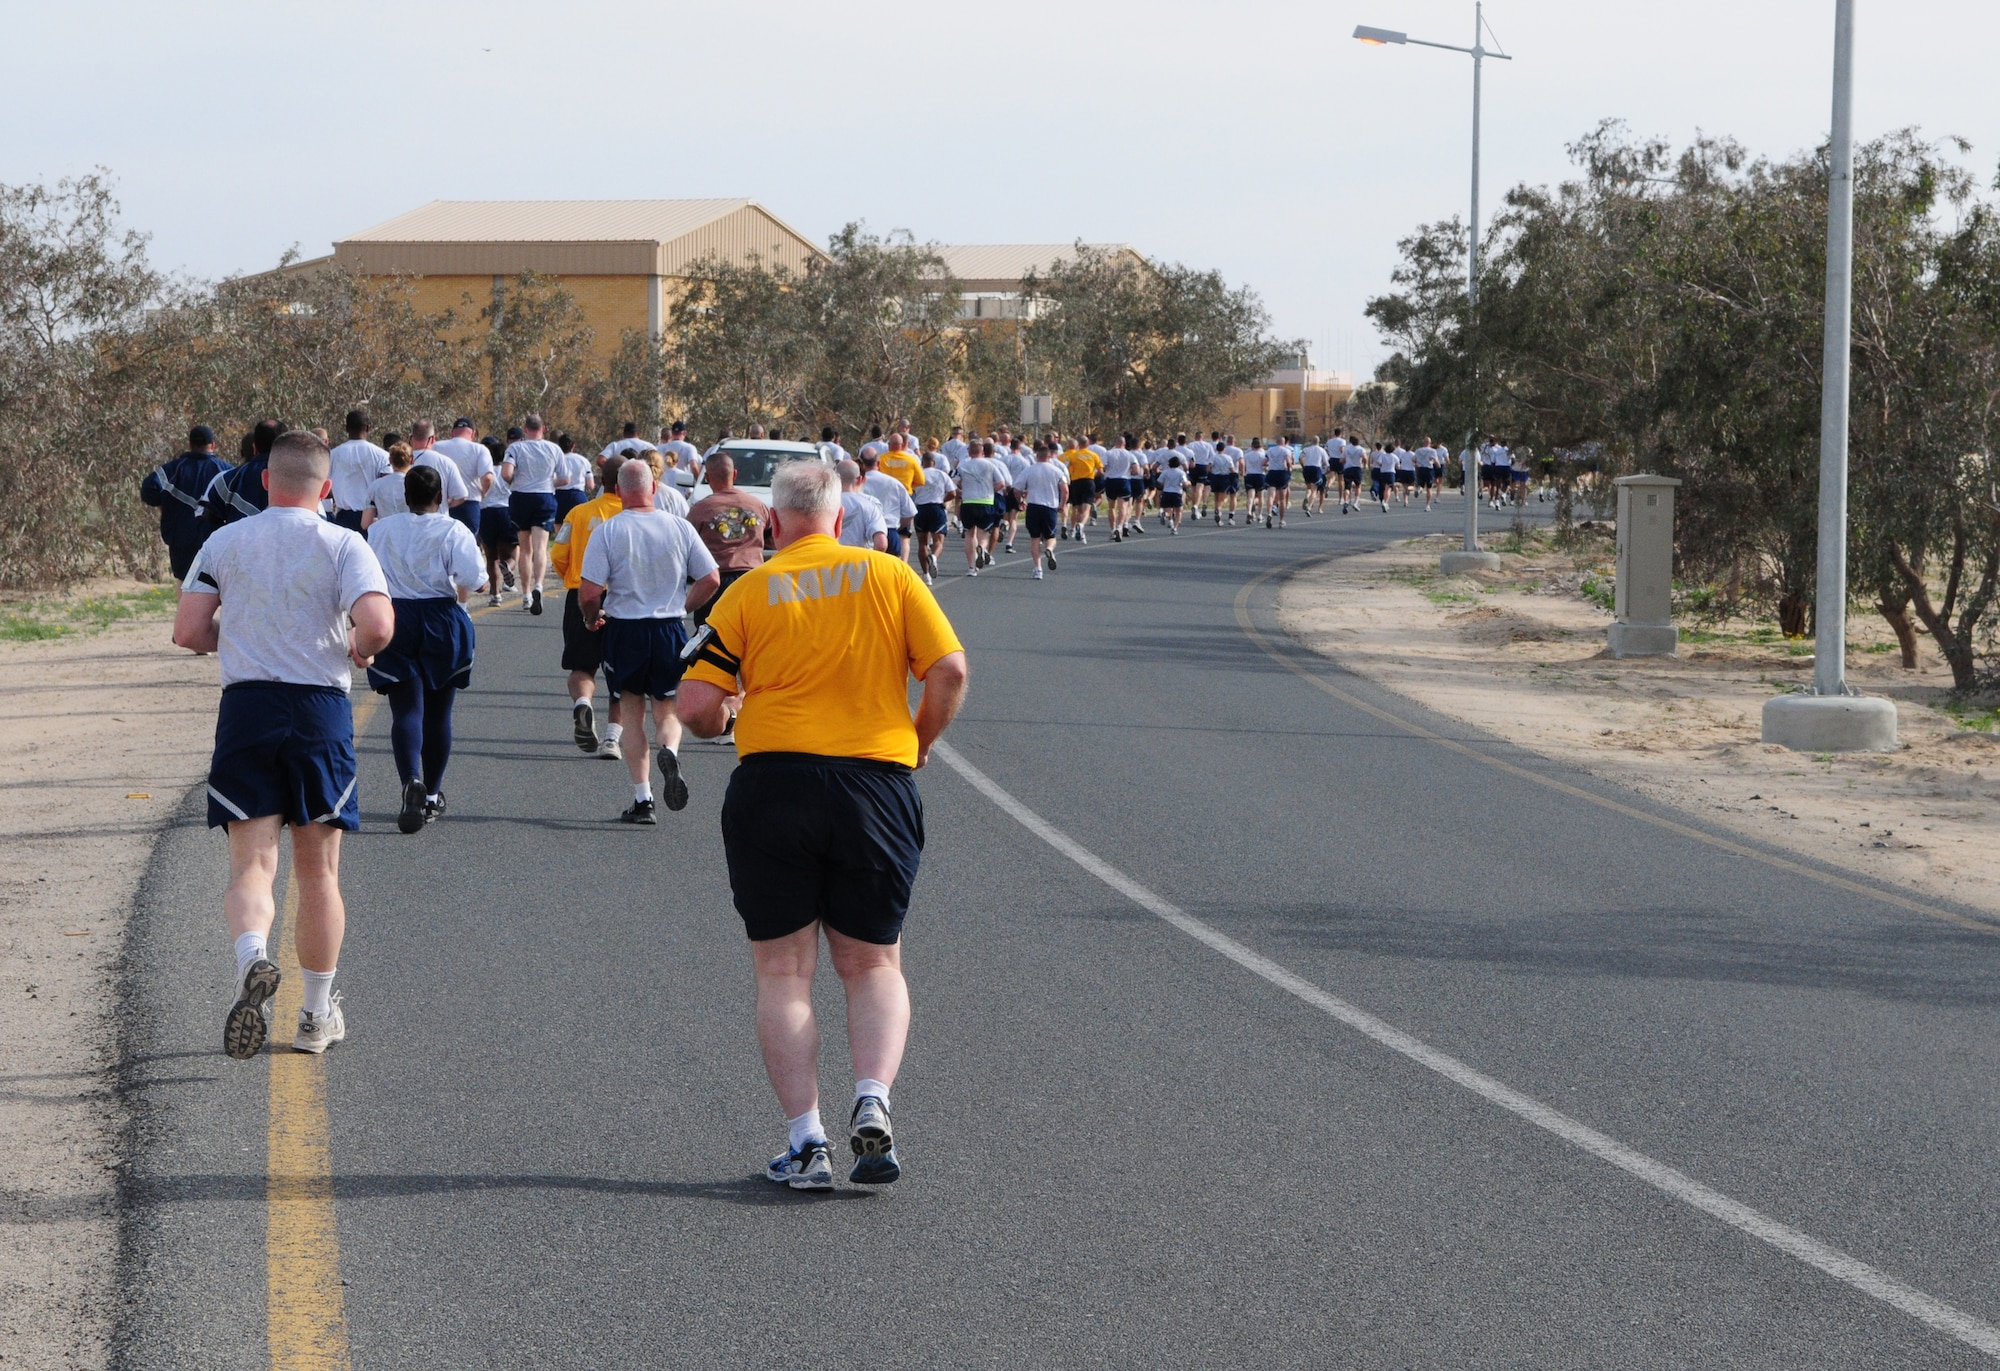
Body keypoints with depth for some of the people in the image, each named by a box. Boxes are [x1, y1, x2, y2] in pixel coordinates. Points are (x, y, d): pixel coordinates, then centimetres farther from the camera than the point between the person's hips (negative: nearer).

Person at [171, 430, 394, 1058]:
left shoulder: (224, 542, 4)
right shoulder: (343, 544, -3)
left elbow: (188, 631, 0)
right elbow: (377, 625, -17)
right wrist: (360, 650, 6)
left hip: (245, 705, 1)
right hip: (321, 706, -1)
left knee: (252, 863, 0)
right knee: (318, 869, 11)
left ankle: (251, 956, -31)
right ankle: (316, 1014, 18)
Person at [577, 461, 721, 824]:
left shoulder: (607, 531, -9)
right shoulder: (679, 527, -1)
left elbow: (588, 593, -13)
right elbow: (711, 579, 0)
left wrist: (592, 618, 9)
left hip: (624, 630, -2)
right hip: (670, 630, 2)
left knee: (631, 714, 11)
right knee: (667, 712, 14)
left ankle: (643, 800, 6)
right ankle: (669, 751, -20)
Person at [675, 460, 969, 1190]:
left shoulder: (750, 592, 1)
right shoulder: (888, 575, 4)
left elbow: (695, 706, -4)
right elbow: (949, 670, -4)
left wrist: (722, 717, 18)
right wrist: (916, 744, 12)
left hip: (772, 782, -1)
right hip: (878, 787, 1)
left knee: (783, 973, 8)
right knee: (874, 966, 14)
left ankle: (805, 1140, 1)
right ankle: (872, 1100, -9)